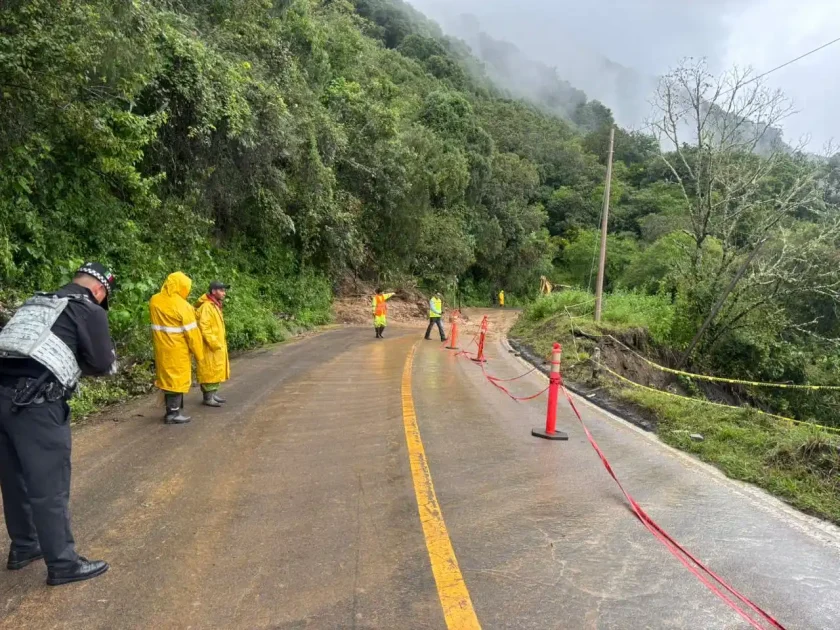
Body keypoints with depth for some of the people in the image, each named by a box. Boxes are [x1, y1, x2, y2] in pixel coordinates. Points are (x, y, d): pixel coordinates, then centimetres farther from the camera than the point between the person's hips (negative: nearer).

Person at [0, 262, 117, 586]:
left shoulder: (37, 301, 22)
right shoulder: (89, 310, -1)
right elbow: (104, 365, -1)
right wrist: (78, 361, 19)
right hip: (35, 401, -8)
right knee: (50, 485, 1)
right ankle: (63, 564, 12)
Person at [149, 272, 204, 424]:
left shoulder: (154, 301, 4)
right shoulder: (181, 305, -16)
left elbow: (157, 322, 15)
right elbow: (191, 332, -14)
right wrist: (199, 353, -6)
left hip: (161, 348, 7)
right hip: (177, 350, -7)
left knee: (167, 377, 16)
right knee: (177, 379, 2)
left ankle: (172, 409, 25)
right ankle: (173, 414, 7)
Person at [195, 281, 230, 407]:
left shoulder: (215, 306, 14)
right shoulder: (206, 306, -18)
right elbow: (204, 328, -24)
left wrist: (220, 343, 15)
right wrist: (214, 344, -23)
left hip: (218, 346, 10)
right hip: (210, 347, -10)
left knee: (216, 370, 15)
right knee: (210, 371, -3)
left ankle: (214, 394, 24)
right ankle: (208, 397, 4)